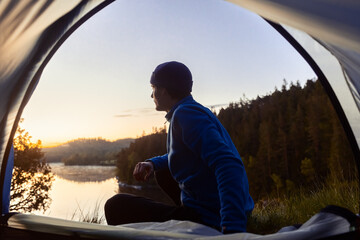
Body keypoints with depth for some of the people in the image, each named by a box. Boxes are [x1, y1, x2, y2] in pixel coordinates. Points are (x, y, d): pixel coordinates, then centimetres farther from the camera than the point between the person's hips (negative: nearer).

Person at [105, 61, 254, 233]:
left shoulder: (186, 113, -17)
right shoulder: (196, 110, 14)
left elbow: (228, 165, -30)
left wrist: (233, 227, -39)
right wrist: (152, 163, 8)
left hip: (207, 219, -10)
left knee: (116, 206, -8)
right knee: (162, 172, 29)